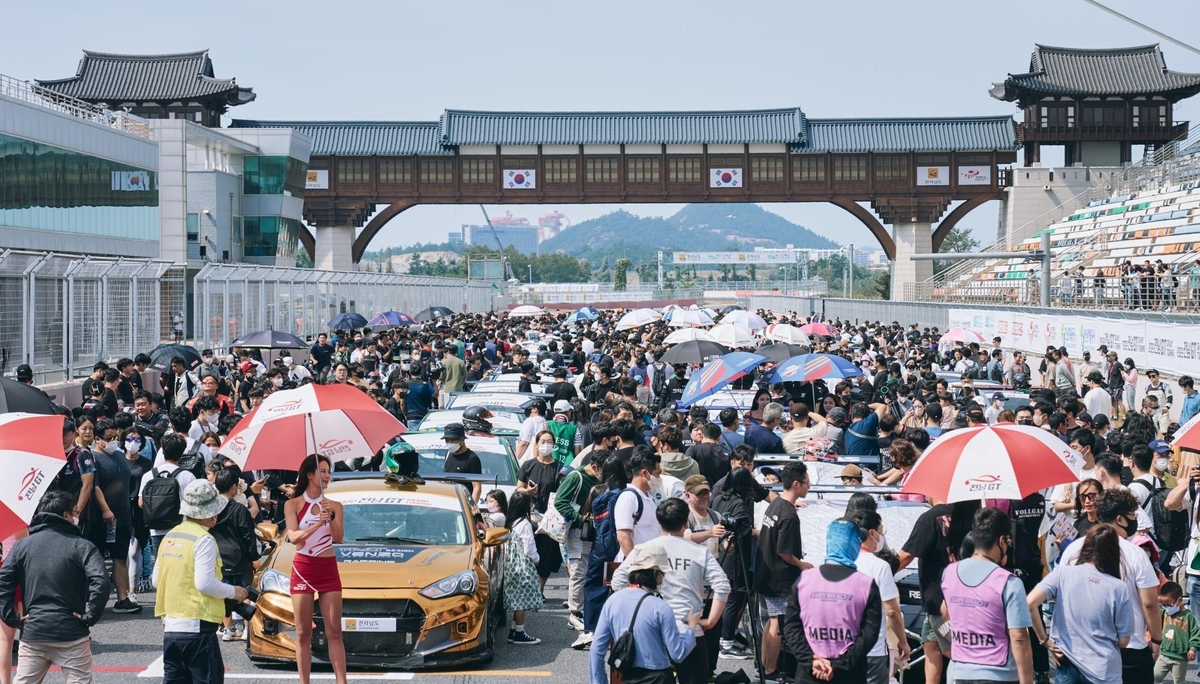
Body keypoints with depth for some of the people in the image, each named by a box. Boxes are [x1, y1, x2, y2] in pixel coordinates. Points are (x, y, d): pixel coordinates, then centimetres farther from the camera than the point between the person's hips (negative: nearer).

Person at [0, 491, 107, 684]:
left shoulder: (22, 546, 7)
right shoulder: (82, 546, -5)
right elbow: (100, 582, -18)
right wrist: (89, 616, -9)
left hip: (32, 631, 3)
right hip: (71, 632, -3)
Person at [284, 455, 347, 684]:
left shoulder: (334, 506, 5)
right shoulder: (293, 505, 0)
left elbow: (338, 538, -5)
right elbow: (293, 537, -12)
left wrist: (331, 518, -23)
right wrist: (318, 524, -26)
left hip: (328, 569, 2)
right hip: (303, 568, -1)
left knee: (334, 632, 1)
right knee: (303, 633, 2)